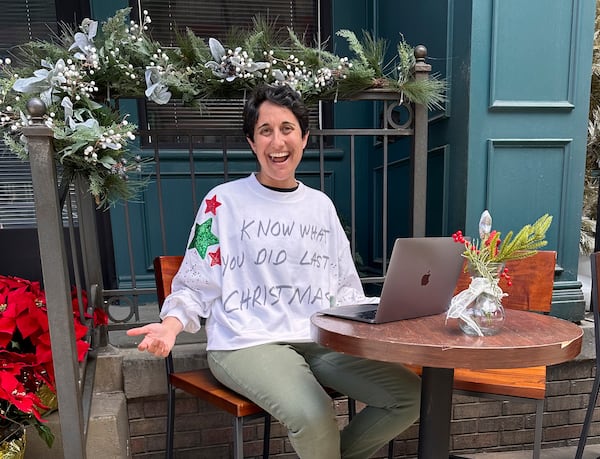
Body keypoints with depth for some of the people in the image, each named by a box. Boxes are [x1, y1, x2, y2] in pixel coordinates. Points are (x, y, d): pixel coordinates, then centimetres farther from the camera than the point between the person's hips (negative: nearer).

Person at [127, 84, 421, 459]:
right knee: (313, 415, -30)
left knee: (411, 394, -8)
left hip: (321, 341, 5)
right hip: (246, 344, -4)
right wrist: (171, 324, -18)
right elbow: (195, 286, 1)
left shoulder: (321, 205, 11)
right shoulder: (224, 201, -2)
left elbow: (345, 287, 16)